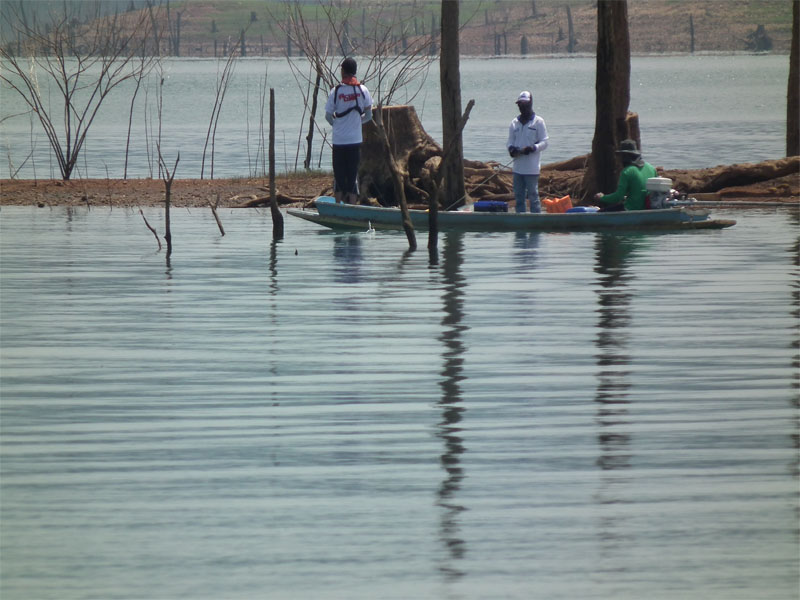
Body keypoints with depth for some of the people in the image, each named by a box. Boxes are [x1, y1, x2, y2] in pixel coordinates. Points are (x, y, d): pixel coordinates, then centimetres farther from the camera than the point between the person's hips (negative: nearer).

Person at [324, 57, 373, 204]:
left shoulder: (335, 91, -7)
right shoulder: (363, 90, -2)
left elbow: (328, 116, -2)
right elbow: (368, 115, 2)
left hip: (338, 140, -1)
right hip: (356, 140, 1)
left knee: (339, 175, 7)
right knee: (353, 175, 6)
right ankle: (352, 205, 2)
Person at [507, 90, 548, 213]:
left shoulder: (538, 122, 0)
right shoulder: (514, 123, 13)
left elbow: (544, 143, -3)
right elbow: (510, 141, 17)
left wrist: (532, 148, -20)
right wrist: (511, 148, -7)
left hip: (532, 168, -5)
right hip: (517, 167, 5)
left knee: (533, 196, -6)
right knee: (519, 197, 8)